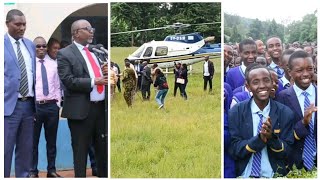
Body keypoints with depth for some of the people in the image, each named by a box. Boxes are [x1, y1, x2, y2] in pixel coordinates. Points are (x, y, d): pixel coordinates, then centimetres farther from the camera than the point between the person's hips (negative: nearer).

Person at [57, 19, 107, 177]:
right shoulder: (65, 54, -5)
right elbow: (68, 81, -15)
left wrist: (105, 74, 1)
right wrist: (94, 81, -19)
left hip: (101, 106, 6)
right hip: (81, 109, -6)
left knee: (103, 146, 12)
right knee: (81, 149, 3)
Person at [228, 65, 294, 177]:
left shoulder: (286, 113, -2)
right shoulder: (236, 112, -4)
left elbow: (287, 153, -1)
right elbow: (234, 151, -7)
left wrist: (272, 137, -19)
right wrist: (260, 138, -20)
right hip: (245, 175, -1)